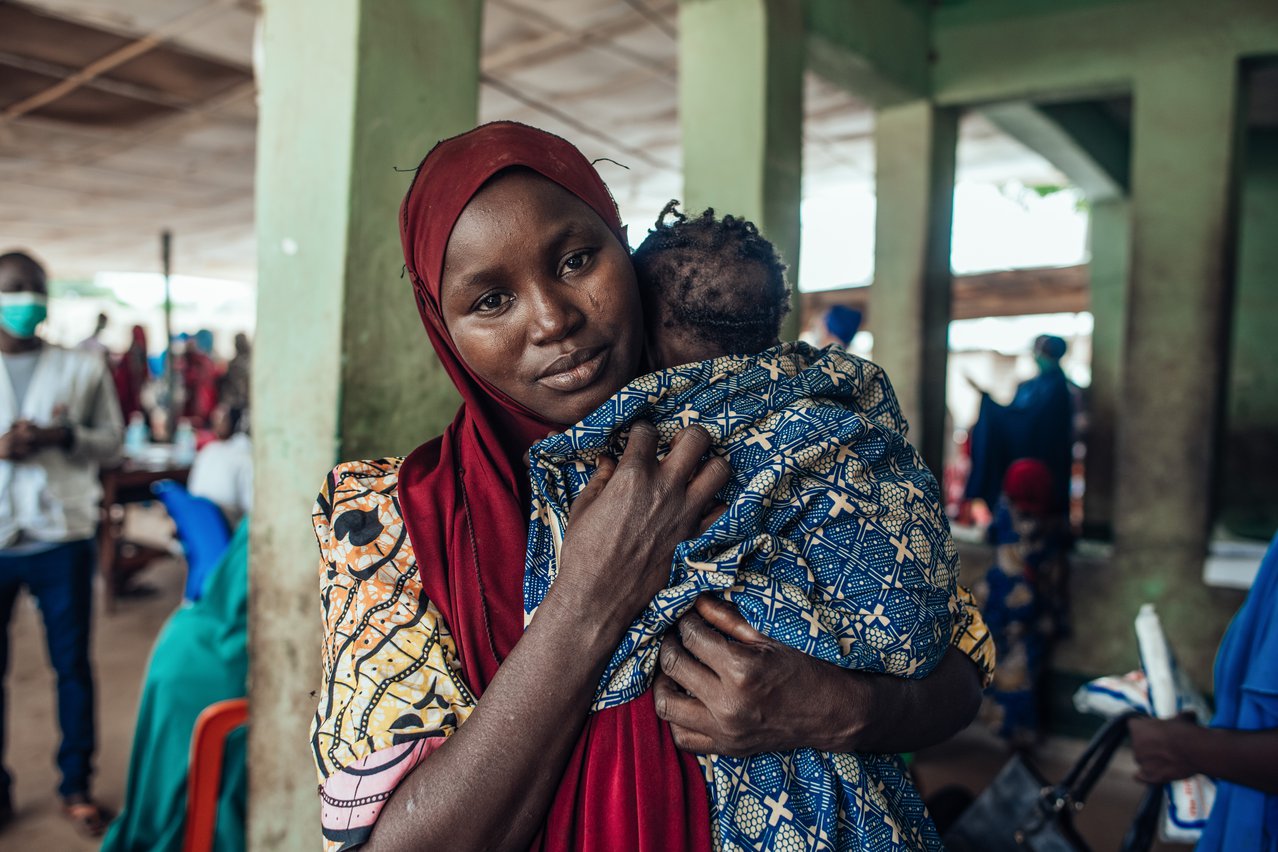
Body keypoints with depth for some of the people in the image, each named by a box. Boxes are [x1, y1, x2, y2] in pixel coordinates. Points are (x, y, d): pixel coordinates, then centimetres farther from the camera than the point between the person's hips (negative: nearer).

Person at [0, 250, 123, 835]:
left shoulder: (82, 369, 6)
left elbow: (112, 438, 6)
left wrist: (64, 437, -14)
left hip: (61, 539, 0)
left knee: (72, 663, 7)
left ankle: (75, 784, 20)